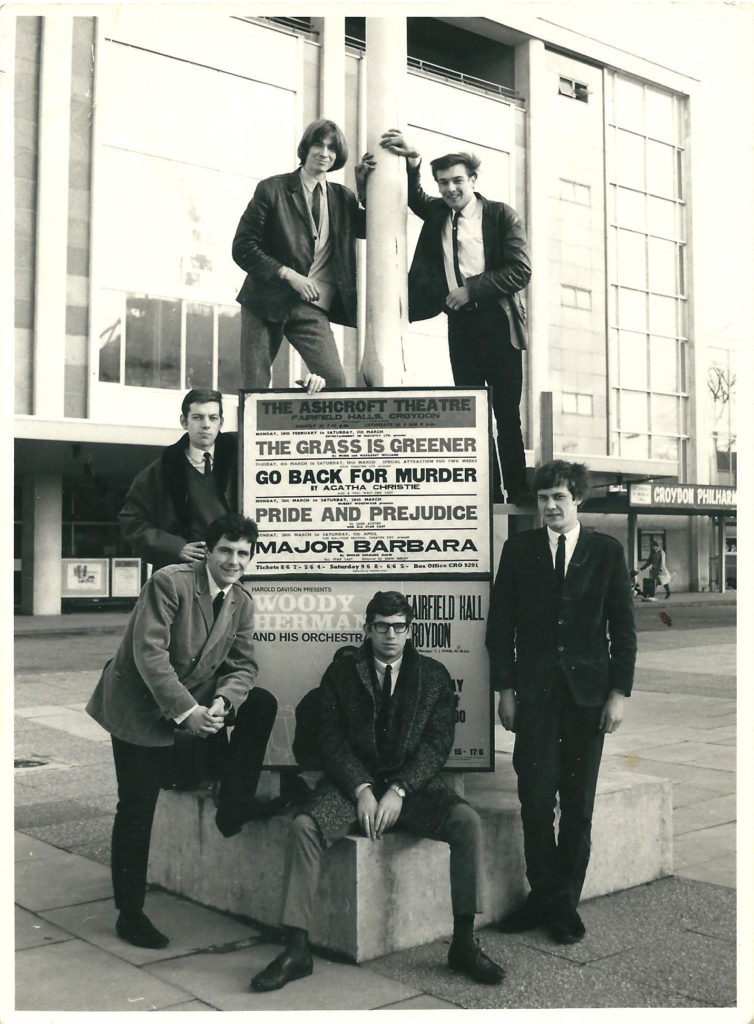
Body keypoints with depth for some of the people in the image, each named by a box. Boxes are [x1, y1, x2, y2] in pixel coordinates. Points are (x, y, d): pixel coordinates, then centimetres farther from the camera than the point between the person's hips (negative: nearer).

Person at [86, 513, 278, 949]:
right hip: (140, 707, -6)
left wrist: (221, 702, -22)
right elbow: (149, 652, -25)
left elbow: (243, 665, -1)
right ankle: (130, 914, 12)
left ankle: (235, 804, 1)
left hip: (196, 701, 6)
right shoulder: (169, 583, -20)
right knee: (137, 809, -3)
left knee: (262, 704, -12)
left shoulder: (242, 602, 1)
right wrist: (185, 710, -30)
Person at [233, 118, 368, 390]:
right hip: (266, 301, -2)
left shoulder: (343, 199, 13)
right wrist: (288, 275, -12)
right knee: (254, 388, -1)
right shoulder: (271, 189, 3)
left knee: (334, 380, -17)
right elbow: (242, 247, -1)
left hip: (312, 308, 2)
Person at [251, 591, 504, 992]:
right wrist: (361, 790, -16)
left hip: (412, 784, 0)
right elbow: (332, 739, -1)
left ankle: (464, 944, -17)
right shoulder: (342, 670, 5)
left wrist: (398, 791, -16)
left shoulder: (434, 675, 6)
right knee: (303, 826, -27)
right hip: (353, 782, 0)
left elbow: (438, 744, -2)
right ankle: (296, 951, -19)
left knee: (467, 821, -26)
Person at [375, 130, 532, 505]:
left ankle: (518, 493, 1)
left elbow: (520, 271, -5)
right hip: (460, 322, 4)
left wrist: (470, 290, -11)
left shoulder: (501, 215, 1)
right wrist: (411, 163, -1)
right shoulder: (436, 214, 13)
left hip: (497, 322, -4)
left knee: (507, 416, -4)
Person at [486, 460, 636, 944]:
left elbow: (623, 627, 4)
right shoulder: (519, 549, 5)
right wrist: (506, 688, 0)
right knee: (535, 799, -2)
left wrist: (619, 692, -2)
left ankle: (566, 901, 19)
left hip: (588, 692, 0)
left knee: (579, 803, 6)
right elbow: (500, 623, 5)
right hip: (536, 694, 0)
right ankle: (542, 894, 15)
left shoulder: (607, 551, 4)